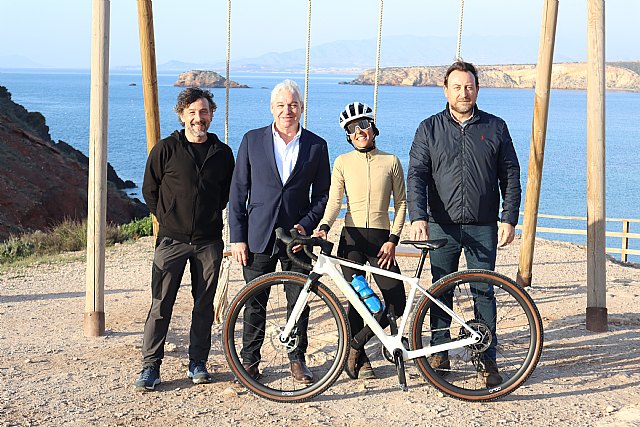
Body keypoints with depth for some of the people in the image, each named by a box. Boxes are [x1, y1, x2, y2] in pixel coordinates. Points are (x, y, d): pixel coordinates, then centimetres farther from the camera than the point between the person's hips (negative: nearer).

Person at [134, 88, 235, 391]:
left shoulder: (223, 153, 7)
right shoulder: (165, 149, -1)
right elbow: (149, 190, 6)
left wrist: (211, 215, 13)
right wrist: (167, 219, 6)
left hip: (209, 241, 3)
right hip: (172, 240, -2)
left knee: (204, 305, 8)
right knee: (161, 305, -4)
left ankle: (198, 363, 20)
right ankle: (150, 367, 3)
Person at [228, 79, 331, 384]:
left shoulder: (316, 146, 4)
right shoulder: (252, 140, 2)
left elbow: (322, 195, 8)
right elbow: (238, 192, 3)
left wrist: (306, 225, -7)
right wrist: (237, 237, -3)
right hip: (258, 236, 0)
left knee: (298, 303, 6)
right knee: (254, 303, 6)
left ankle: (297, 359, 22)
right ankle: (249, 360, 21)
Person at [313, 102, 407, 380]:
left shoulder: (391, 162, 5)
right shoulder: (342, 162, 5)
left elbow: (401, 204, 5)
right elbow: (334, 201, -1)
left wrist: (392, 240, -4)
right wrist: (324, 227, -19)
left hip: (381, 239, 1)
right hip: (351, 238, -1)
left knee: (396, 303, -5)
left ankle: (354, 346, 13)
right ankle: (360, 358, 17)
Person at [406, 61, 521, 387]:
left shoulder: (496, 127, 5)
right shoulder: (429, 129, 4)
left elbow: (511, 177, 6)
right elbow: (416, 175, -4)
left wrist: (509, 219, -2)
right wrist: (418, 217, -17)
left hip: (483, 228, 0)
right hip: (442, 226, 1)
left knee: (484, 293, 1)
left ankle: (488, 359, 9)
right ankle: (439, 353, 19)